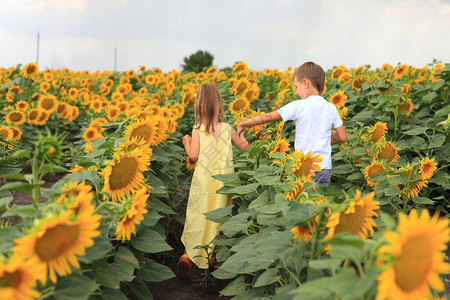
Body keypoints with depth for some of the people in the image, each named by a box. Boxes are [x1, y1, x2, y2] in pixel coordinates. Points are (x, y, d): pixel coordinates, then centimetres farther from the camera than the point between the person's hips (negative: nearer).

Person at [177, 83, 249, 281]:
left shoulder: (197, 130, -7)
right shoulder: (227, 129, 2)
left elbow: (193, 156, -13)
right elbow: (244, 146, 12)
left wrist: (187, 142, 6)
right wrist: (240, 133, 31)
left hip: (202, 182, -2)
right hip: (223, 183, 2)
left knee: (197, 219, 3)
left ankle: (187, 257, -12)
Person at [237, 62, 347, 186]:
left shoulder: (299, 106, -10)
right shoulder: (331, 108, 3)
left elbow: (268, 117, -9)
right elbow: (343, 137, 6)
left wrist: (243, 124, 3)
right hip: (325, 168, 4)